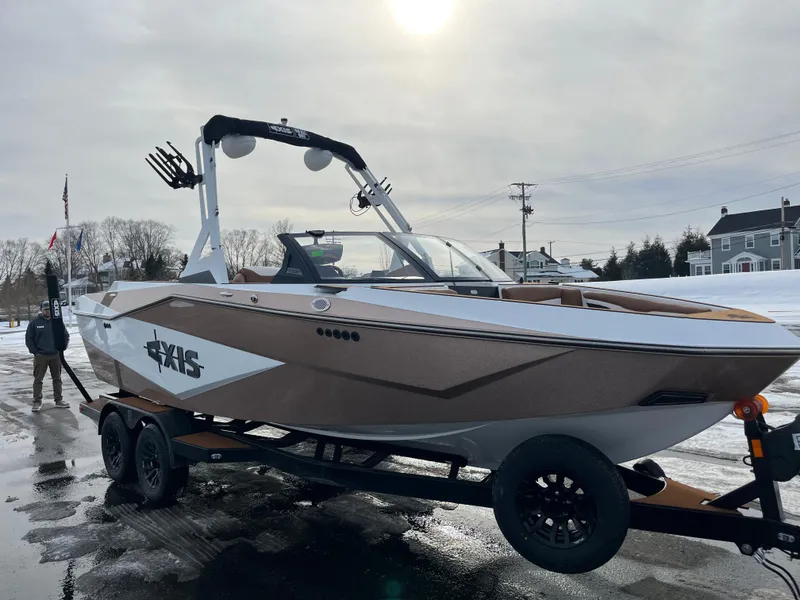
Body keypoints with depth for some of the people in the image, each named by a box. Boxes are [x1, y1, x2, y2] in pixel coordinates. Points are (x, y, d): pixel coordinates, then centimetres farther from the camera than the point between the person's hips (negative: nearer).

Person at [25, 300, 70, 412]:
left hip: (56, 356, 2)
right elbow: (28, 339, 2)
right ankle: (37, 402, 4)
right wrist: (35, 352, -5)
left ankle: (59, 400, 17)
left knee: (57, 379, 9)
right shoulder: (34, 323, -1)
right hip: (40, 356, -2)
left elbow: (66, 336, 11)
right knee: (38, 380, -1)